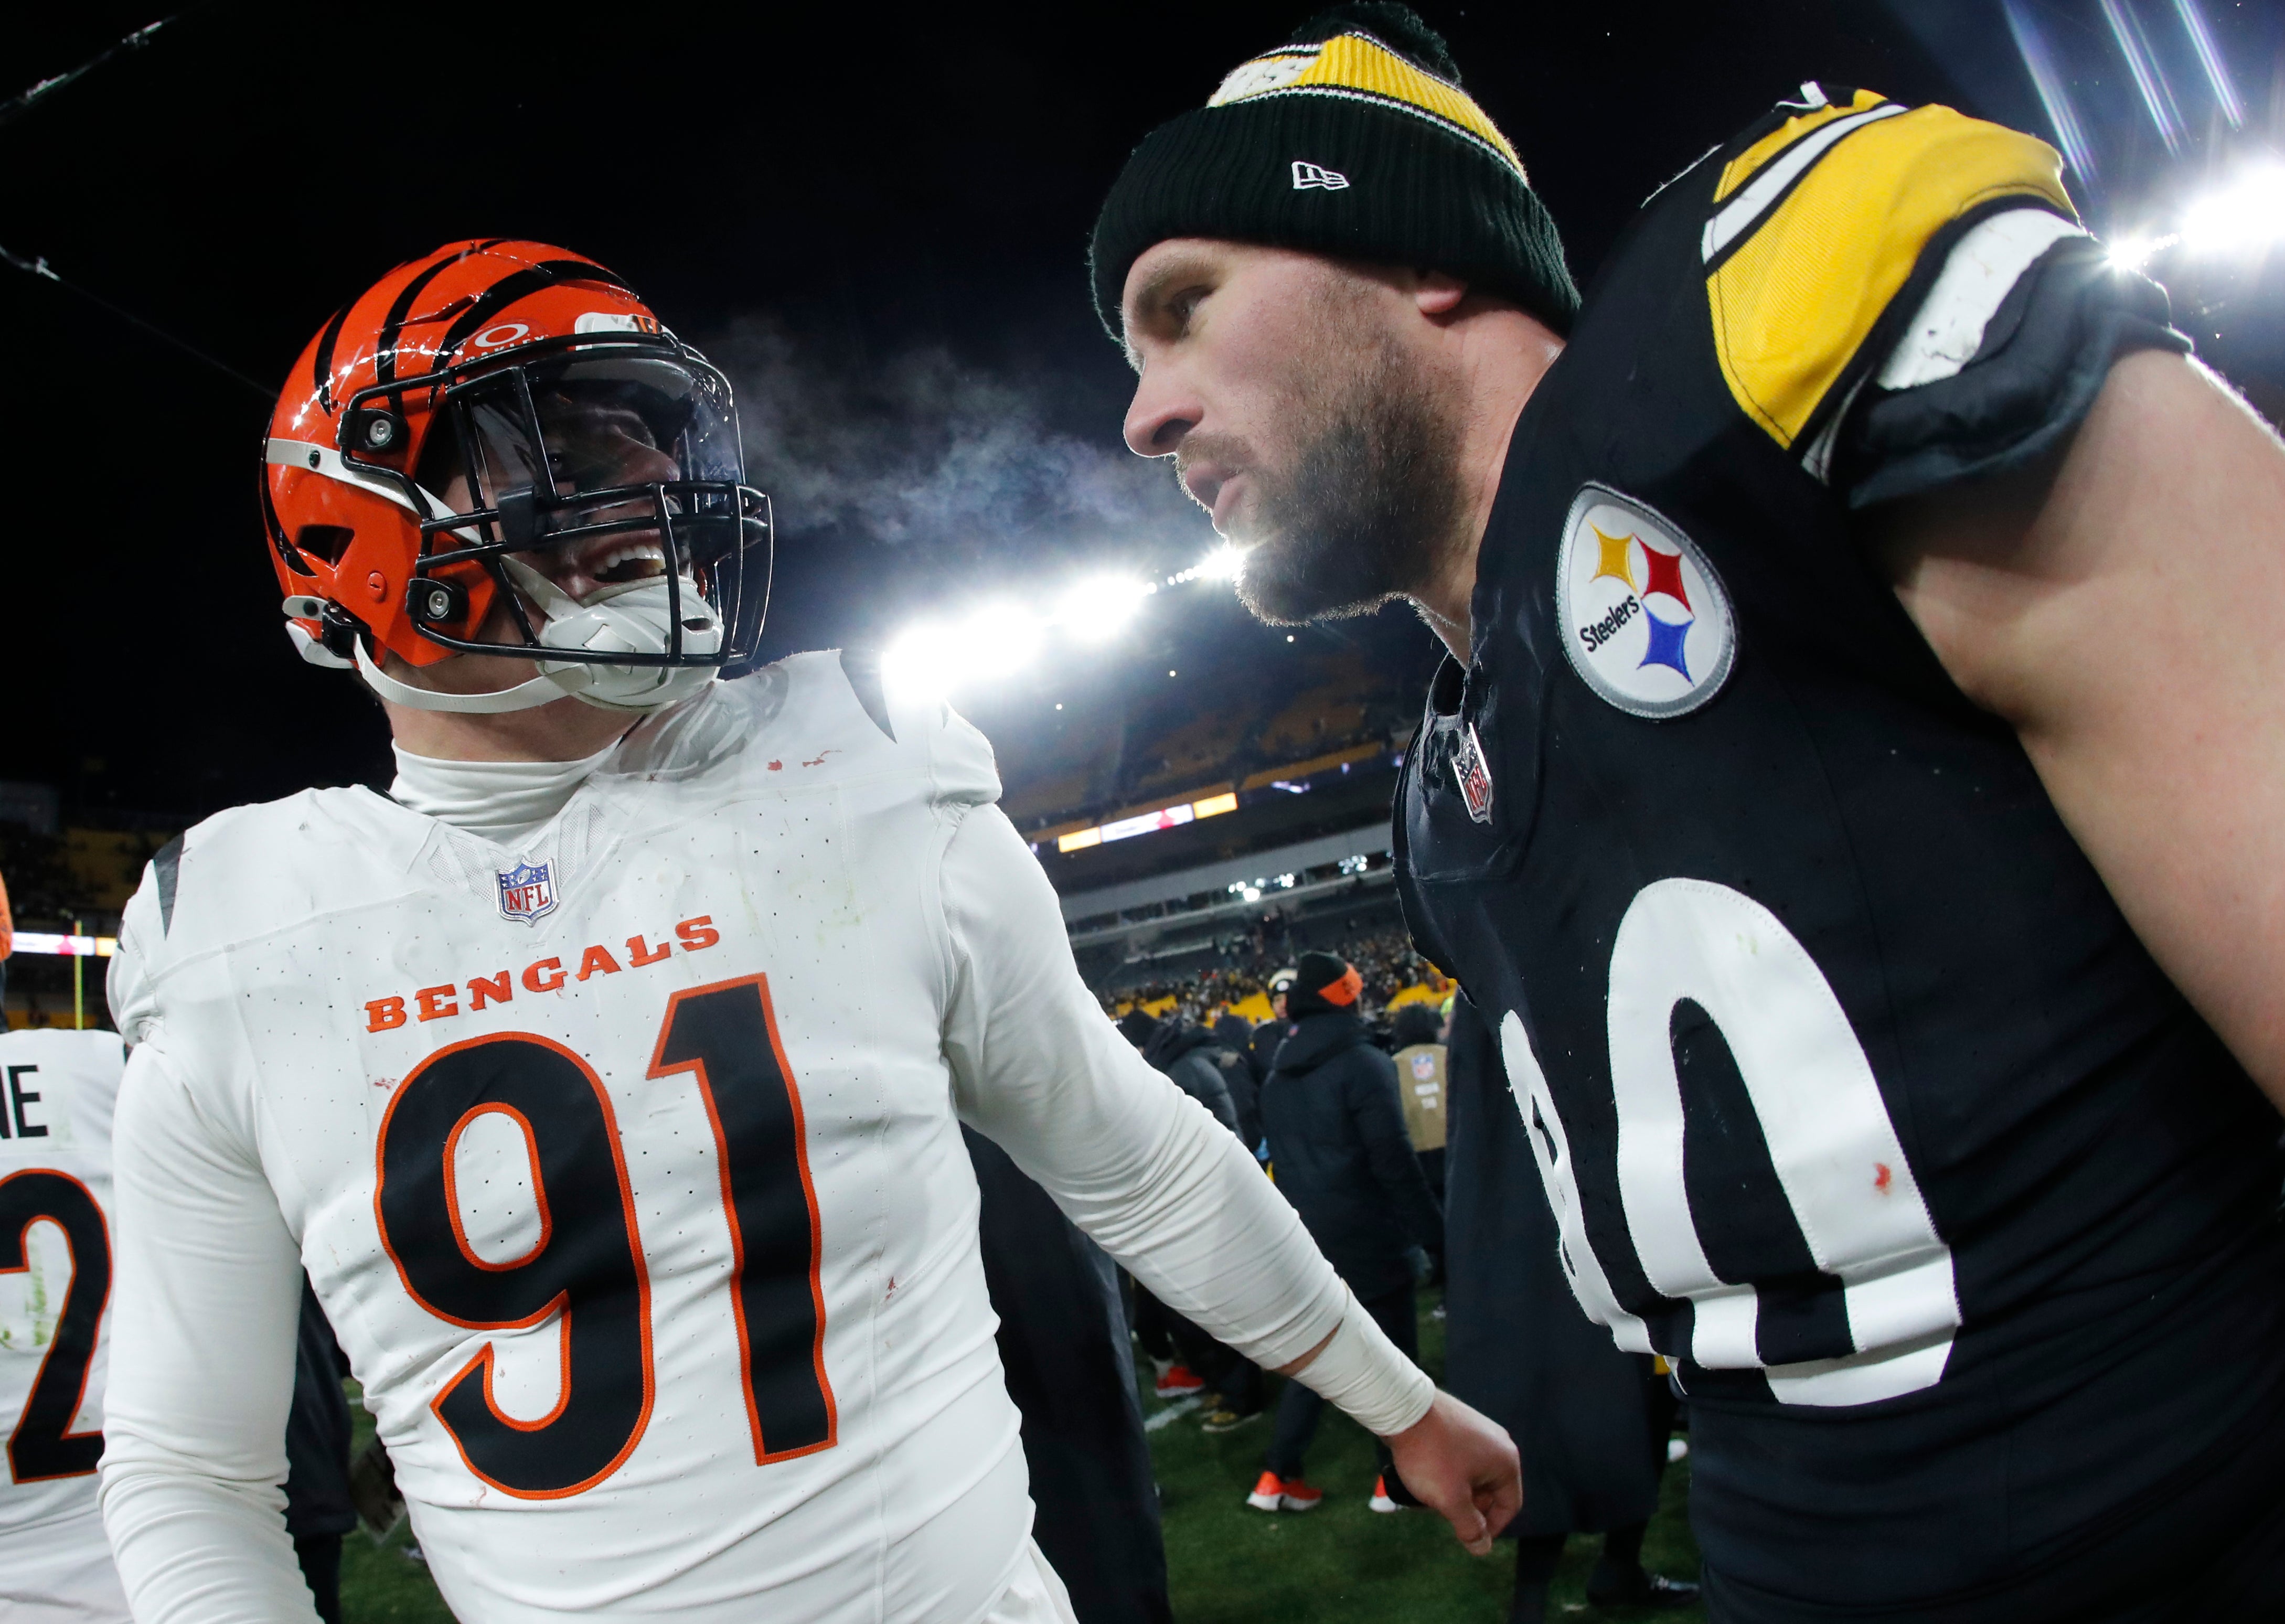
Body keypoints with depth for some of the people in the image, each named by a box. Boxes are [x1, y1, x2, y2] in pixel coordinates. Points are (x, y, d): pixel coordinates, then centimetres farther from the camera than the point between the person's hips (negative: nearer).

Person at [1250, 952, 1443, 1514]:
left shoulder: (1277, 1079, 8)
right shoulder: (1363, 1065, -16)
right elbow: (1393, 1159, -19)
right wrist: (1428, 1225, -13)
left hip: (1305, 1237, 7)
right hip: (1367, 1235, -6)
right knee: (1391, 1353, 7)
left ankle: (1279, 1476, 15)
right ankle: (1397, 1477, 14)